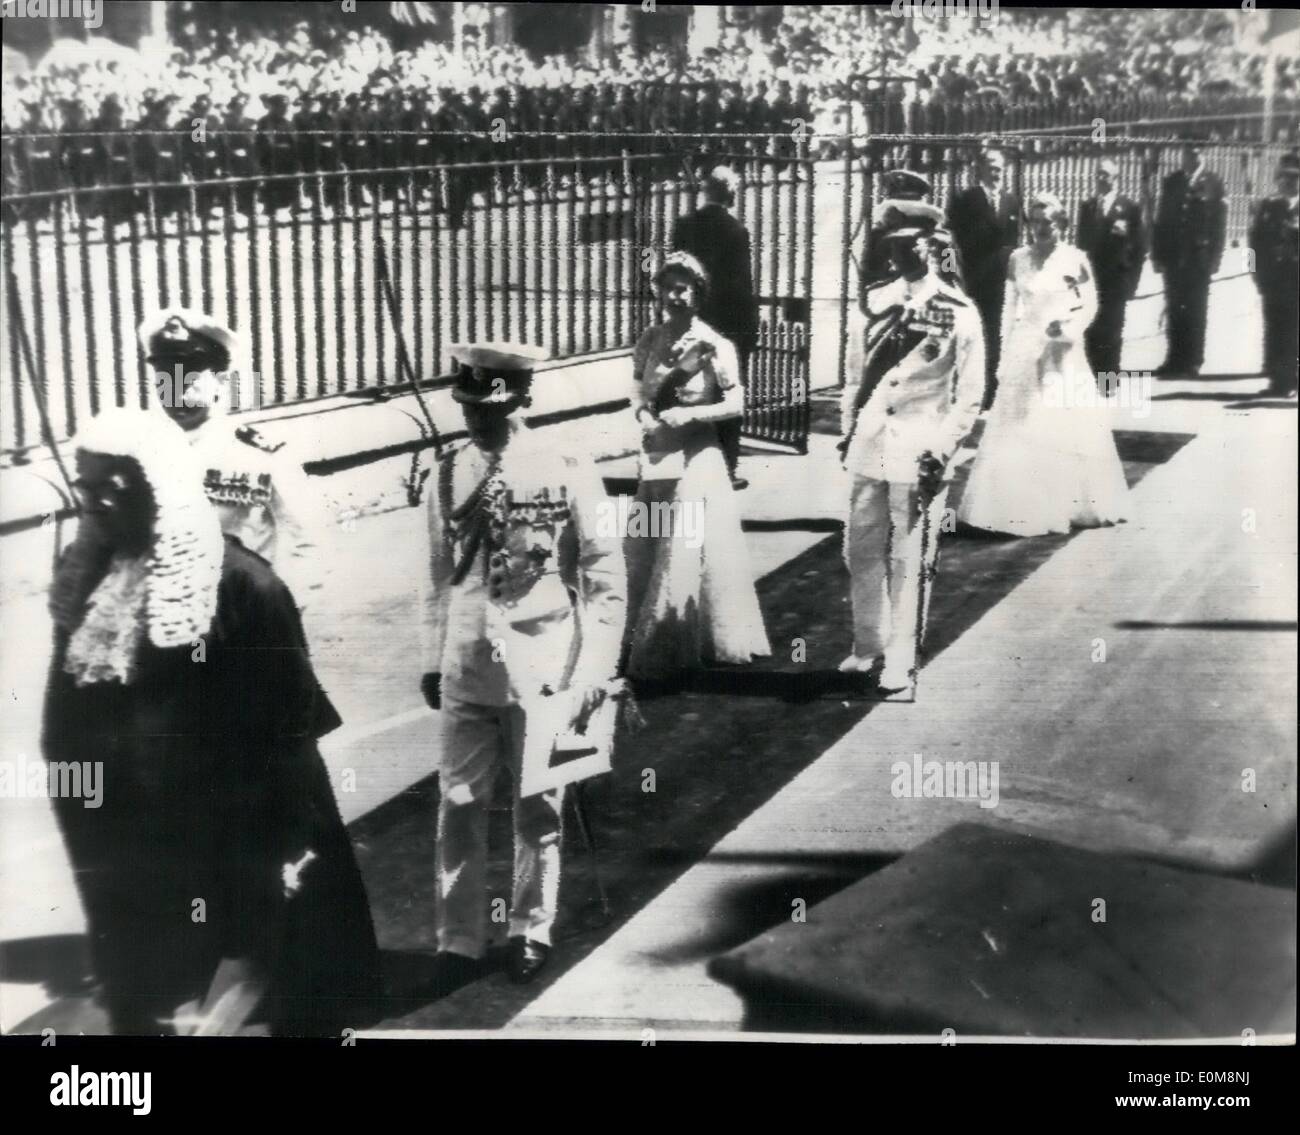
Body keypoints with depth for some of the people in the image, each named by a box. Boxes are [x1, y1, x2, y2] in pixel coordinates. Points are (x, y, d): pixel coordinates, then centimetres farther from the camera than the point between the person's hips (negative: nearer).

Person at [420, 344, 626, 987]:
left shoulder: (568, 473, -9)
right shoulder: (449, 474, 2)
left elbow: (606, 578, -6)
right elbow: (440, 576, 12)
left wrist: (595, 671, -10)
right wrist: (433, 658, 11)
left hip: (541, 672, -3)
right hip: (465, 670, 3)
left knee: (538, 809, 11)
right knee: (459, 807, 6)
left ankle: (531, 932, 29)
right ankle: (459, 941, 21)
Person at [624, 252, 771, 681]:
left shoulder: (715, 346, -11)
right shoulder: (649, 340, 5)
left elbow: (736, 404, -9)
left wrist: (689, 414, -19)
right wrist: (643, 413, -8)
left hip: (696, 456, -5)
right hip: (655, 455, 6)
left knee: (685, 553, -2)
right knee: (644, 550, 11)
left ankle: (662, 652, 7)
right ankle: (643, 642, 25)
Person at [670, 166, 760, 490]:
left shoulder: (683, 226, 0)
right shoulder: (735, 229, -13)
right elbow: (743, 283, -12)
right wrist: (751, 327, -4)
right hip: (731, 324, -4)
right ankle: (726, 468, 4)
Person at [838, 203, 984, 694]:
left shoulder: (958, 312, -6)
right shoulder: (877, 300, 7)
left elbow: (970, 394, -4)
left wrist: (941, 448, -10)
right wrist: (848, 425, 13)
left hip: (919, 452, -5)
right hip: (869, 445, 5)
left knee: (909, 561, 0)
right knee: (861, 552, 11)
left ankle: (901, 662, 12)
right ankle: (868, 648, 27)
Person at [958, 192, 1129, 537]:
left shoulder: (1074, 259, -7)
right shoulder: (1018, 259, 4)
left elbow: (1090, 304, -4)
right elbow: (1009, 308, 9)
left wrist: (1068, 328, -20)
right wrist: (1006, 351, 6)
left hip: (1061, 352, -3)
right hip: (1024, 350, 3)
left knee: (1063, 429, 2)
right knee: (1018, 428, 4)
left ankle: (1068, 505, 12)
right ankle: (1023, 506, 12)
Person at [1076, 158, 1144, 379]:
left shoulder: (1130, 207, 0)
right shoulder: (1087, 206, 12)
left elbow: (1139, 246, -1)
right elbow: (1082, 242, 13)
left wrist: (1131, 280, -7)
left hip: (1116, 280, -3)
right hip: (1091, 279, 3)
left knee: (1111, 332, -4)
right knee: (1090, 332, 0)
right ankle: (1093, 377, 9)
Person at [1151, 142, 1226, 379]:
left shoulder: (1213, 182, 0)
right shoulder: (1171, 182, 11)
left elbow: (1220, 223, -3)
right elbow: (1161, 219, 10)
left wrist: (1214, 257, -9)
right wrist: (1157, 254, 4)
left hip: (1199, 258, -3)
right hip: (1174, 257, 3)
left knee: (1196, 312, 0)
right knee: (1175, 311, 4)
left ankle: (1192, 362, 5)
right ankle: (1175, 360, 10)